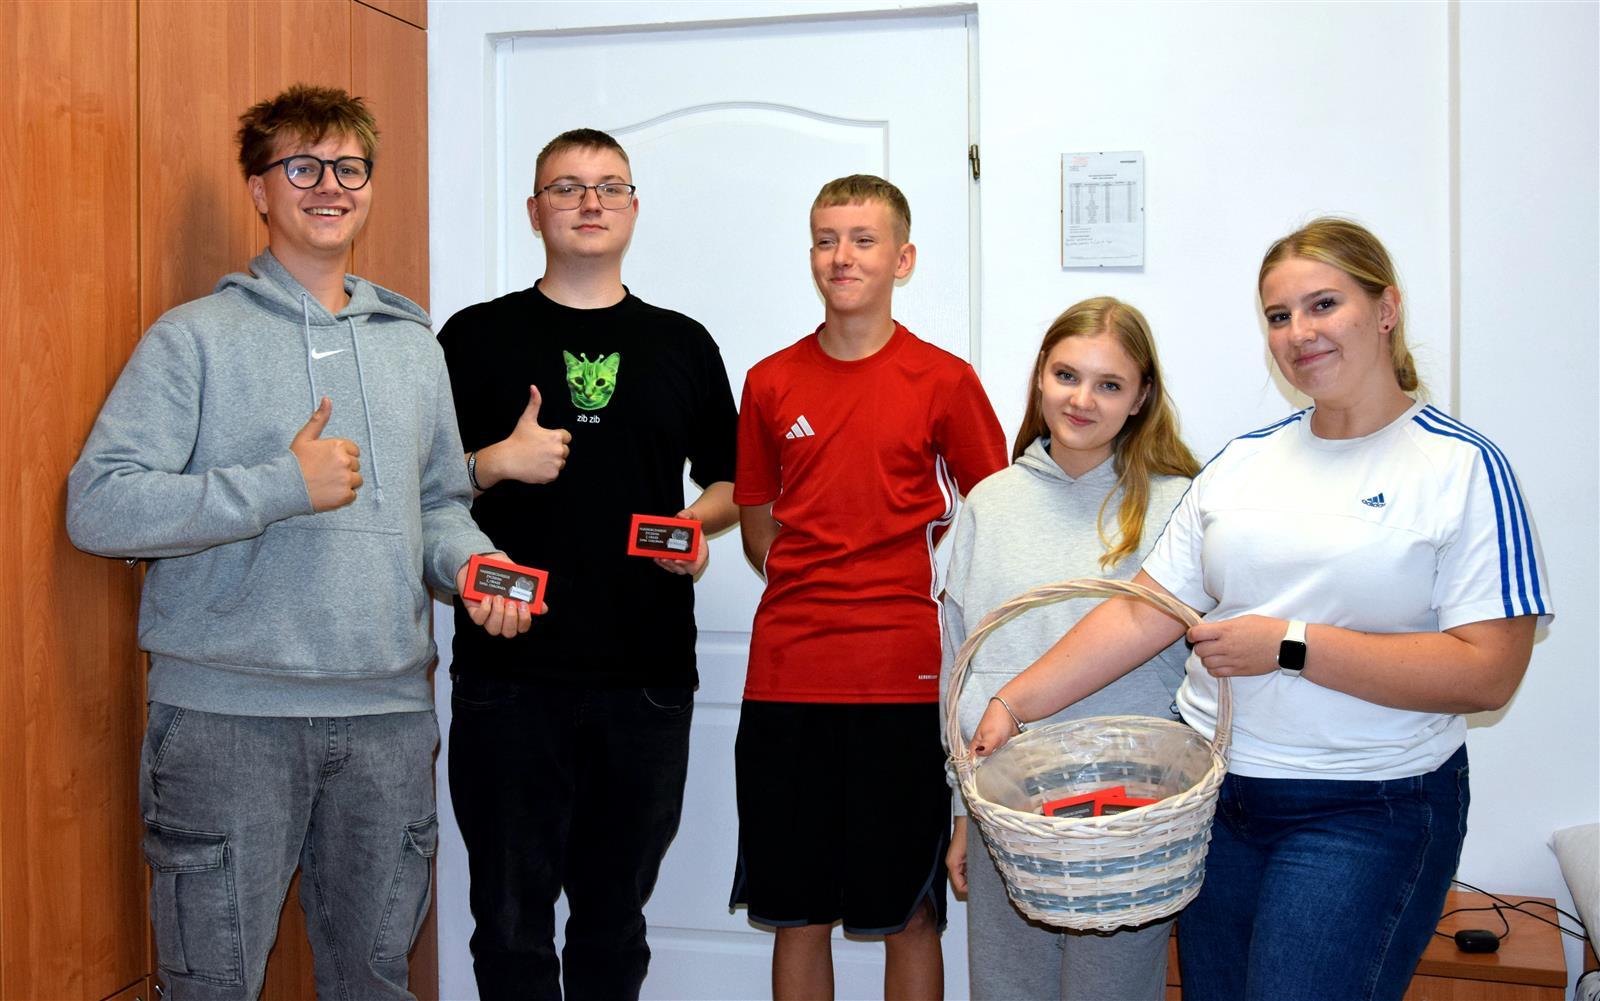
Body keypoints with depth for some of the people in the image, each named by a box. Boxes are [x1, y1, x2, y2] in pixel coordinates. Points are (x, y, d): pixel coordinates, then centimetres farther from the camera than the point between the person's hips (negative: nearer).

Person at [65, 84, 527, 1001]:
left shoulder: (413, 345, 14)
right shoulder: (198, 337, -1)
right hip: (230, 714, -4)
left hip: (389, 714, 4)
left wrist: (469, 562, -2)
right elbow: (98, 506, -11)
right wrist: (282, 486, -17)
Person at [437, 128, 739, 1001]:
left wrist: (699, 522, -4)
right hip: (509, 674, -1)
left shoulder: (683, 344, 11)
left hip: (649, 676, 2)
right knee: (511, 920, 6)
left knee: (616, 914, 13)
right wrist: (498, 461, -12)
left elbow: (733, 485, 17)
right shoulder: (477, 336, 5)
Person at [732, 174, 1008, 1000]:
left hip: (903, 678, -2)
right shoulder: (771, 382, 8)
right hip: (786, 676, 3)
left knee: (907, 914, 7)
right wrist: (811, 592, 4)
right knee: (795, 912, 11)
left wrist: (929, 590, -5)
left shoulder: (943, 380, -1)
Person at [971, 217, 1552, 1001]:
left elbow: (1487, 672, -15)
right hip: (1213, 792, 5)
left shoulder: (1461, 469, -7)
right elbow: (1145, 611, 3)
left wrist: (1290, 645, -19)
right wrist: (1014, 703, -5)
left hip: (1366, 812, -5)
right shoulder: (1242, 461, 7)